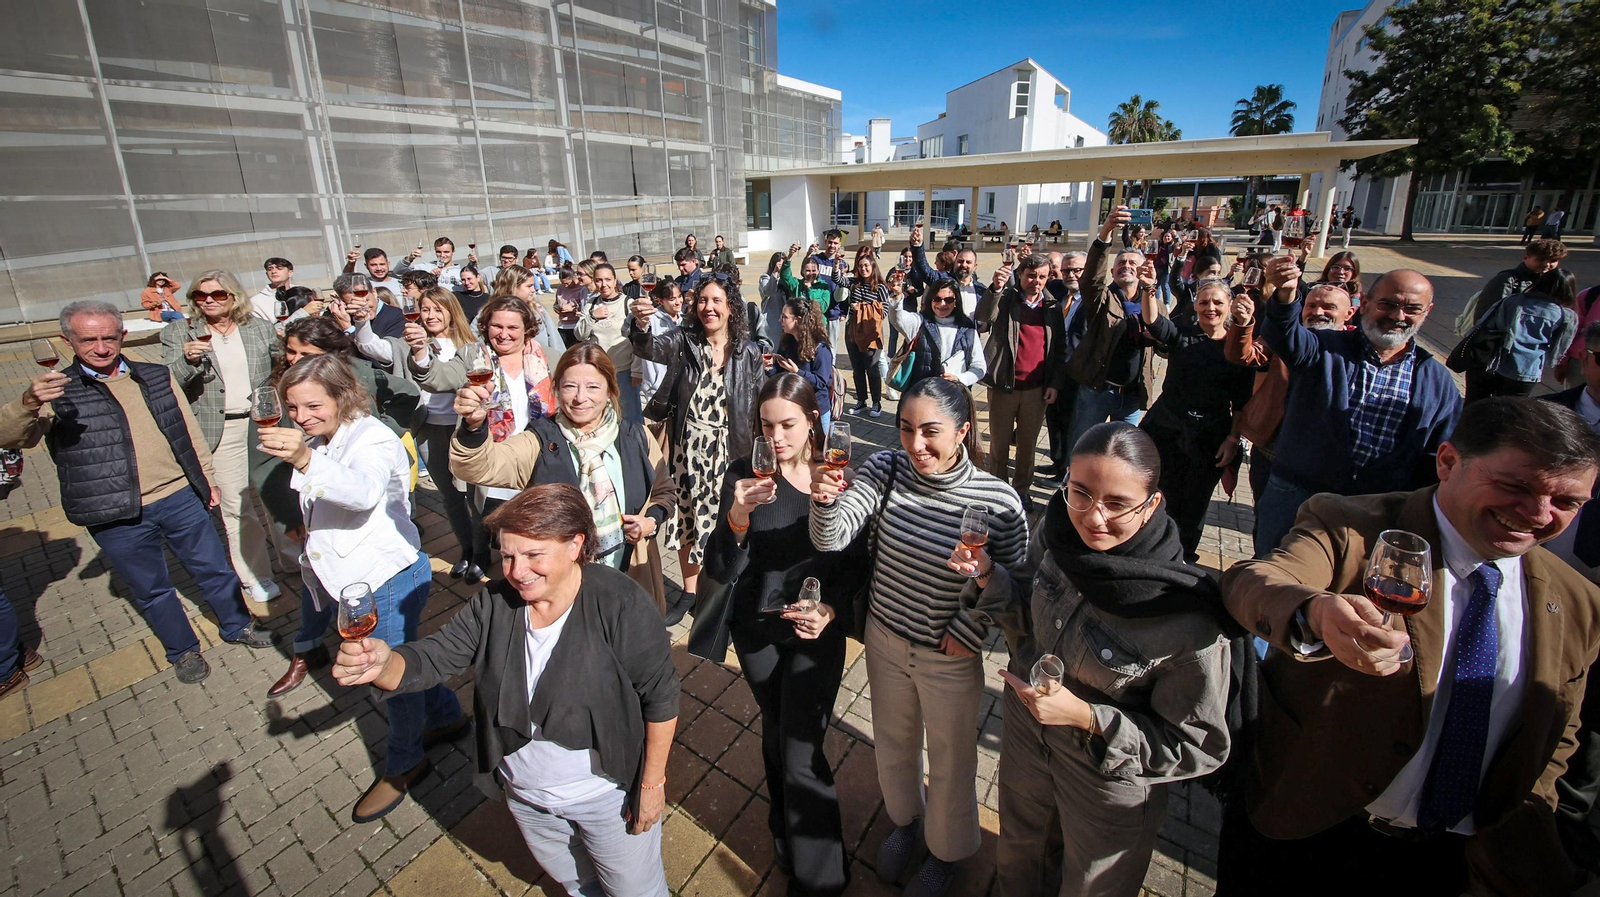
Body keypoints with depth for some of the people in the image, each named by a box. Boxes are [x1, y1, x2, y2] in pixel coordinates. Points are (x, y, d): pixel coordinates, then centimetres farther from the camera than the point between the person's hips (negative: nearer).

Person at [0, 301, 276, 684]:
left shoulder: (157, 377, 4)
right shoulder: (57, 392, -5)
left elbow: (190, 430, 11)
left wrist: (207, 478, 13)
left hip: (180, 498, 2)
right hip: (117, 519, -2)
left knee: (215, 569, 15)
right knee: (152, 591, 13)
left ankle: (238, 627, 35)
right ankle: (183, 651, 32)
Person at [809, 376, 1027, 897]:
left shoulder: (998, 502, -23)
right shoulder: (886, 470, -16)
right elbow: (831, 539, -23)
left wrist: (969, 628, -17)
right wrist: (825, 500, -42)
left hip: (949, 658, -3)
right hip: (884, 640, 3)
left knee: (950, 762, 22)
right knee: (892, 743, 28)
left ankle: (946, 850, 54)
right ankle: (905, 820, 61)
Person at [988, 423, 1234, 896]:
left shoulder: (1188, 621, -34)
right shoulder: (1056, 533, -21)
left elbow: (1199, 747, -20)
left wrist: (1087, 717, -31)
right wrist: (989, 575, -21)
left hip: (1110, 784, -4)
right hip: (1025, 732, 4)